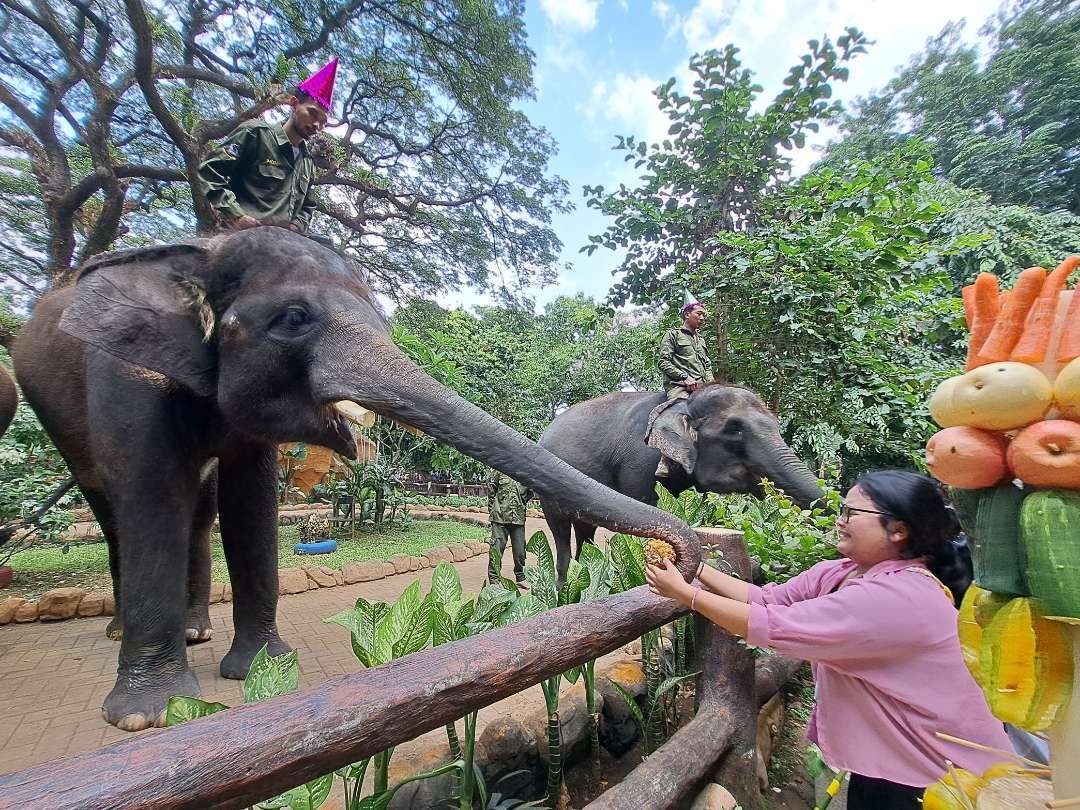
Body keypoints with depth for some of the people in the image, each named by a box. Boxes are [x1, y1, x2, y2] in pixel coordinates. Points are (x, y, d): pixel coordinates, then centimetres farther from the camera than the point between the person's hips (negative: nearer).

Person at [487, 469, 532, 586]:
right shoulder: (499, 471, 0)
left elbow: (530, 493, 19)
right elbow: (491, 492, 5)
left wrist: (522, 505, 10)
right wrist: (492, 510, 3)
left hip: (518, 518, 3)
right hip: (500, 518, -2)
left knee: (520, 549, 11)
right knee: (496, 549, -1)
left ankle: (521, 577, 29)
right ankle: (494, 580, 12)